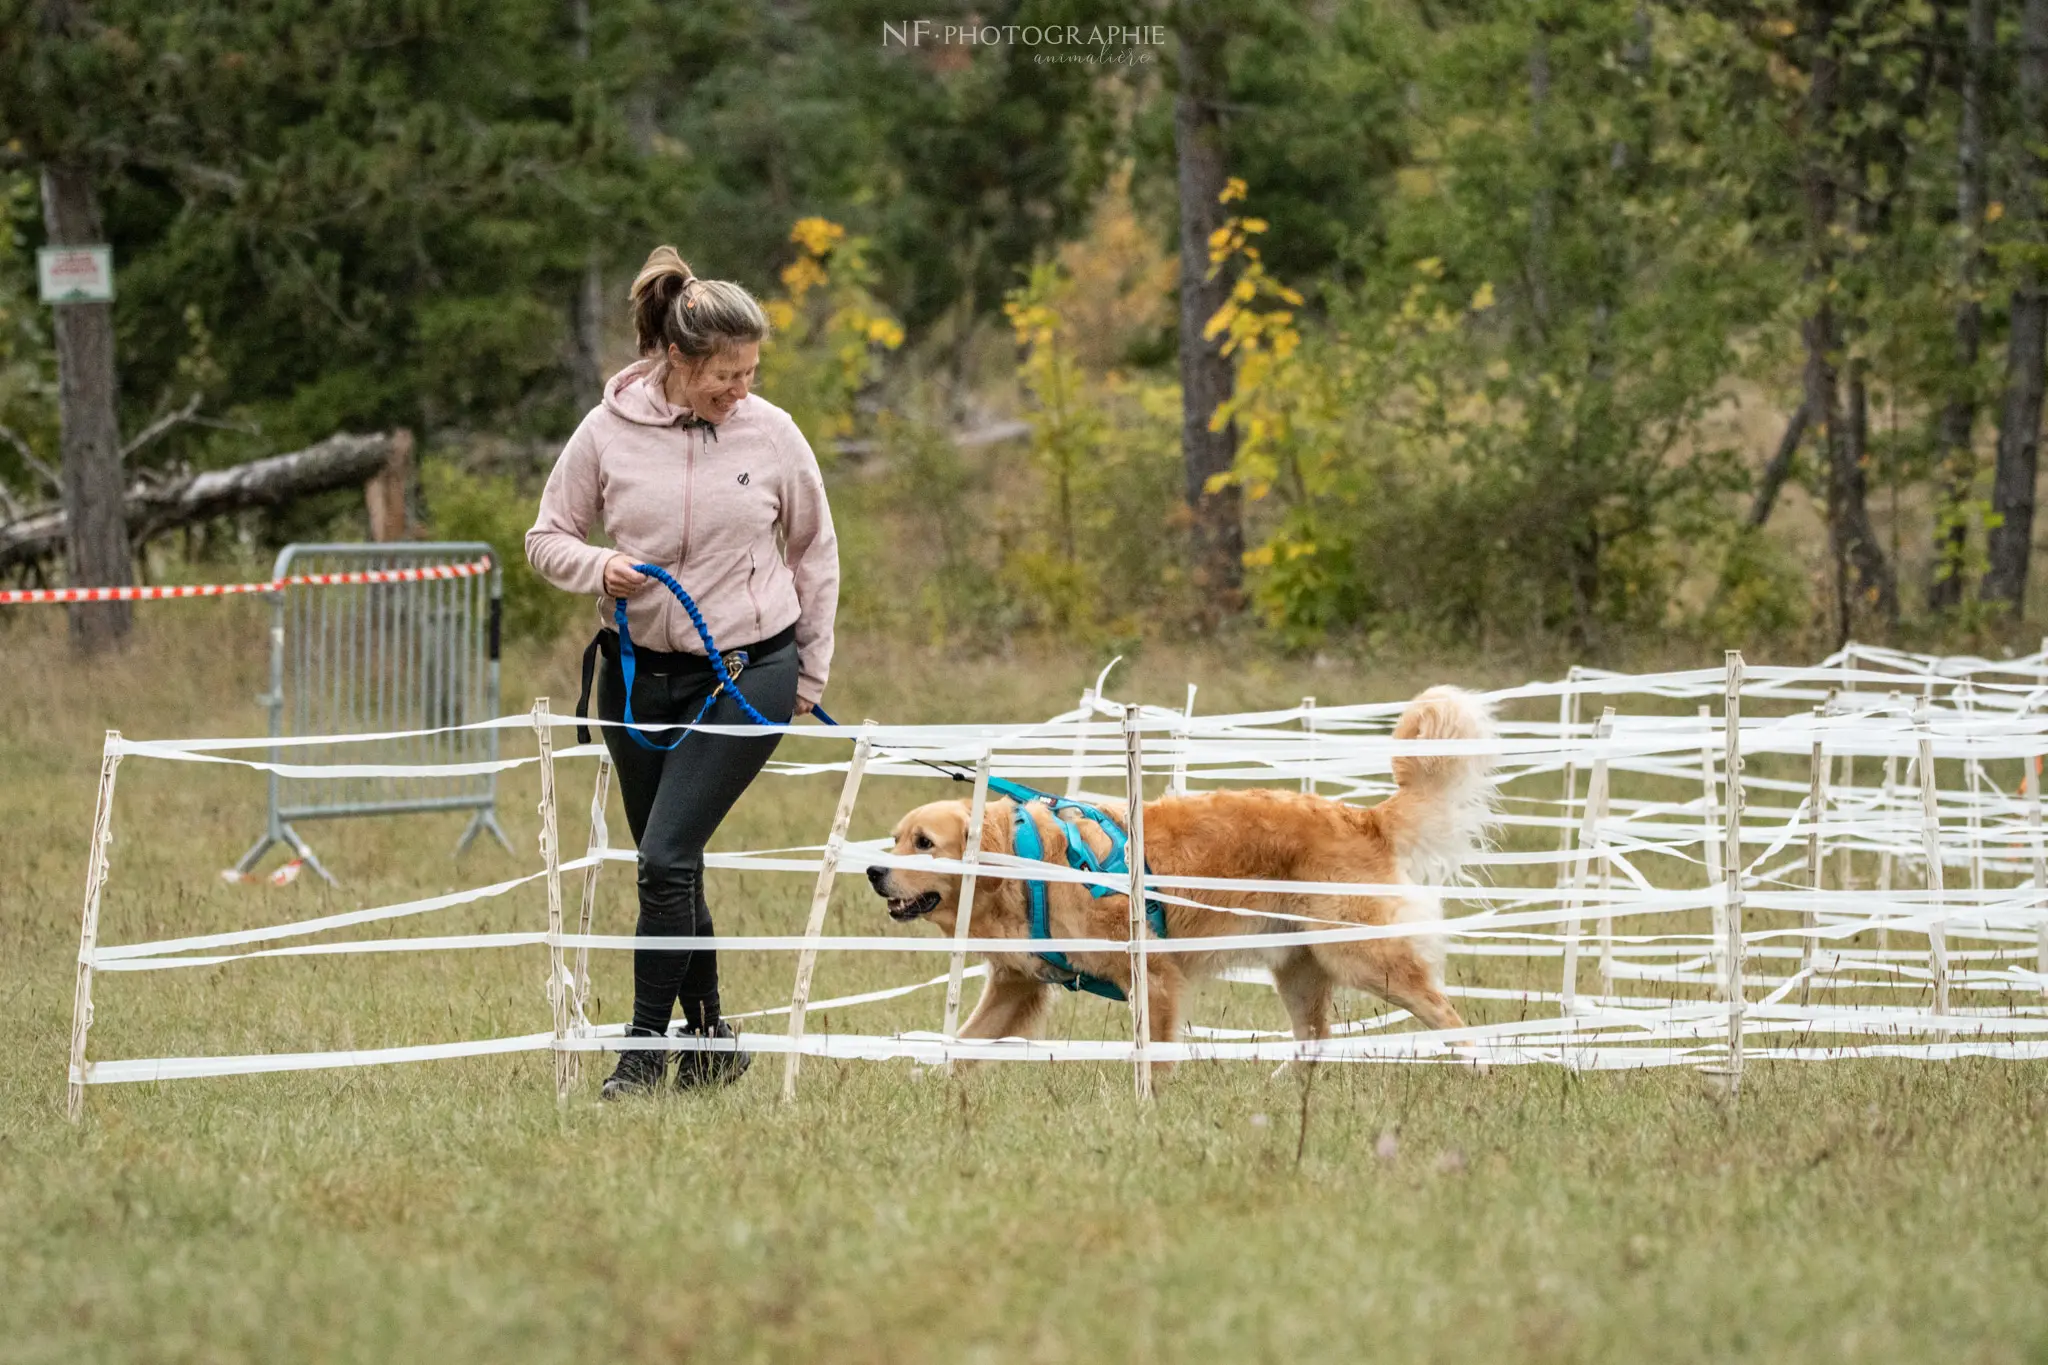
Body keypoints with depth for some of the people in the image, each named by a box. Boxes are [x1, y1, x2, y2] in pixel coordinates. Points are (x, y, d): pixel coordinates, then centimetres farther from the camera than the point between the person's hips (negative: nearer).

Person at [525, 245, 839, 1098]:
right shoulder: (609, 432, -5)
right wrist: (599, 569, -17)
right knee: (668, 866, 10)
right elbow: (547, 538, 5)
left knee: (667, 857, -14)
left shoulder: (771, 434, -4)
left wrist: (810, 677, 10)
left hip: (748, 672, -3)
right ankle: (709, 1041, 24)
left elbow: (815, 553, 9)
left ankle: (646, 1049, -5)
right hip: (640, 672, 3)